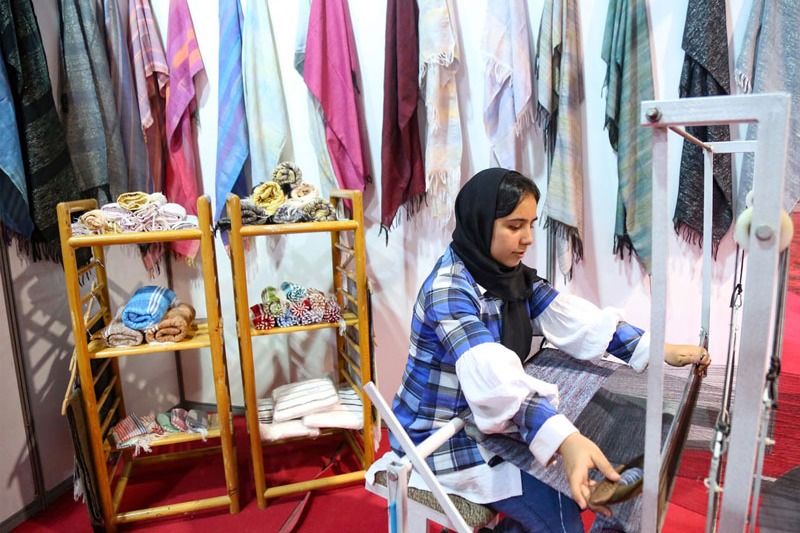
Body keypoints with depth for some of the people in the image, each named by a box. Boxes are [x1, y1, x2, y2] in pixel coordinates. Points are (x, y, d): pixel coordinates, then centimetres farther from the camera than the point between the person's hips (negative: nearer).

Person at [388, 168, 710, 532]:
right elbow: (494, 379, -42)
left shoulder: (511, 274, -1)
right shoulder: (448, 290, -27)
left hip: (483, 421, 8)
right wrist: (565, 440, -53)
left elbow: (576, 320, -6)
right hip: (440, 435, -8)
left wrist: (658, 349, -13)